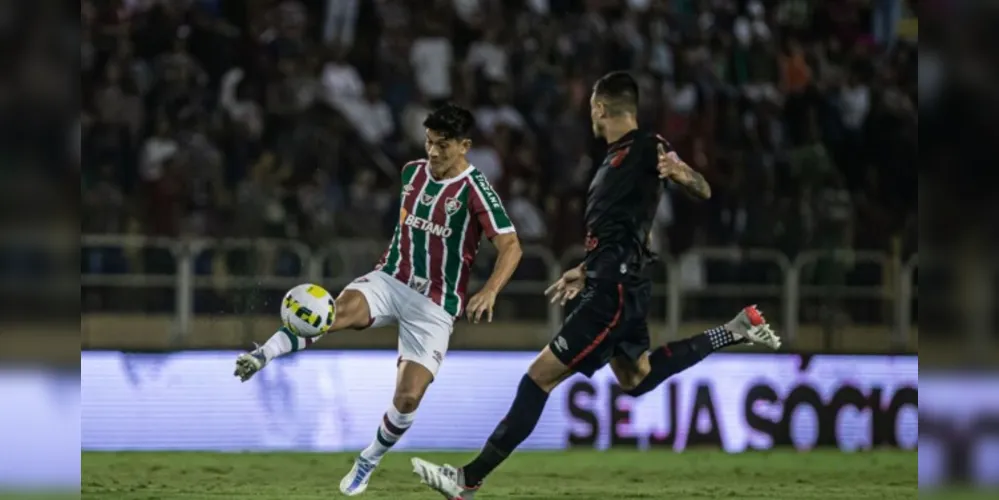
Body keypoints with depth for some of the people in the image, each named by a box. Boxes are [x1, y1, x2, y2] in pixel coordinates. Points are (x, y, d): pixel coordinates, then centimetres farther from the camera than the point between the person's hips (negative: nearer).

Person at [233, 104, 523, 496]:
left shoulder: (475, 190, -13)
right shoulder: (412, 173, 5)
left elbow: (510, 246, -18)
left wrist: (489, 291, -33)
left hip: (434, 305, -3)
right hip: (390, 281, 4)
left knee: (408, 398, -10)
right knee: (339, 311, -31)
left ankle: (368, 461, 14)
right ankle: (262, 356, -38)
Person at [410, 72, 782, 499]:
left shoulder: (645, 149, -12)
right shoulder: (618, 156, 16)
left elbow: (703, 192, -18)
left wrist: (682, 174, -39)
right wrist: (586, 271, 33)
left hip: (614, 292, -10)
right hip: (613, 286, 10)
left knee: (540, 376, -11)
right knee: (635, 379, 28)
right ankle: (737, 330, 28)